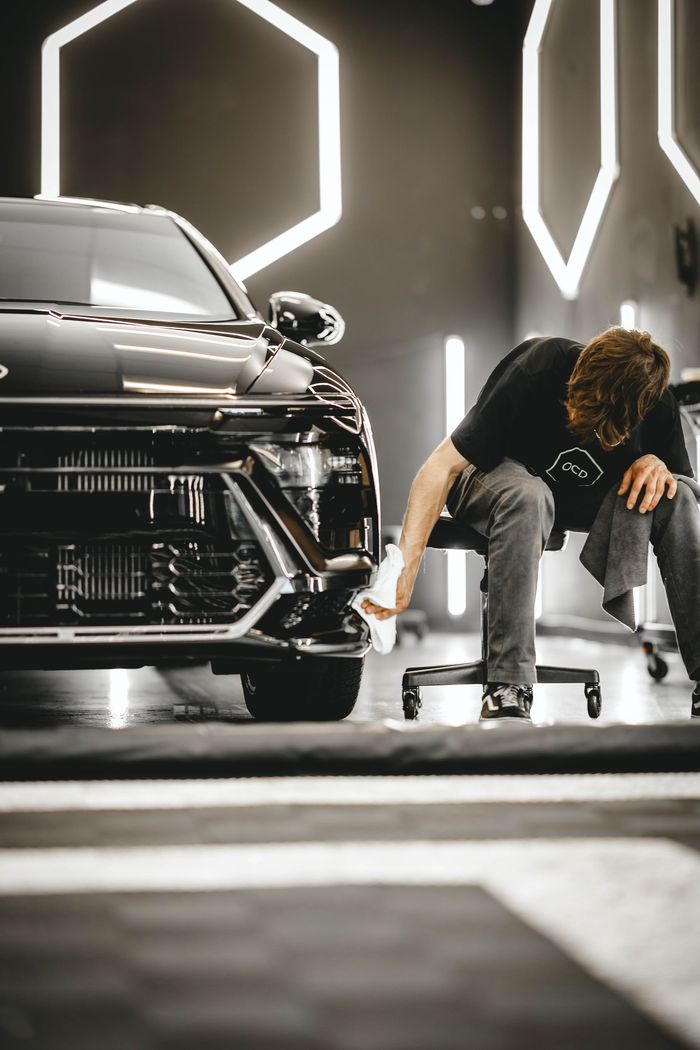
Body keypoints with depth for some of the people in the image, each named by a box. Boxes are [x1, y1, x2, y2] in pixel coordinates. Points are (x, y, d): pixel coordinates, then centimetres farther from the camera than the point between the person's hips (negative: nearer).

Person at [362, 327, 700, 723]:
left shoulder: (657, 401, -19)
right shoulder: (534, 373, -32)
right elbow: (442, 467, -30)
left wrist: (655, 463, -26)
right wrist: (406, 569, -38)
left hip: (583, 497, 4)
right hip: (492, 477, -4)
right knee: (526, 496, -40)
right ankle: (507, 688, -43)